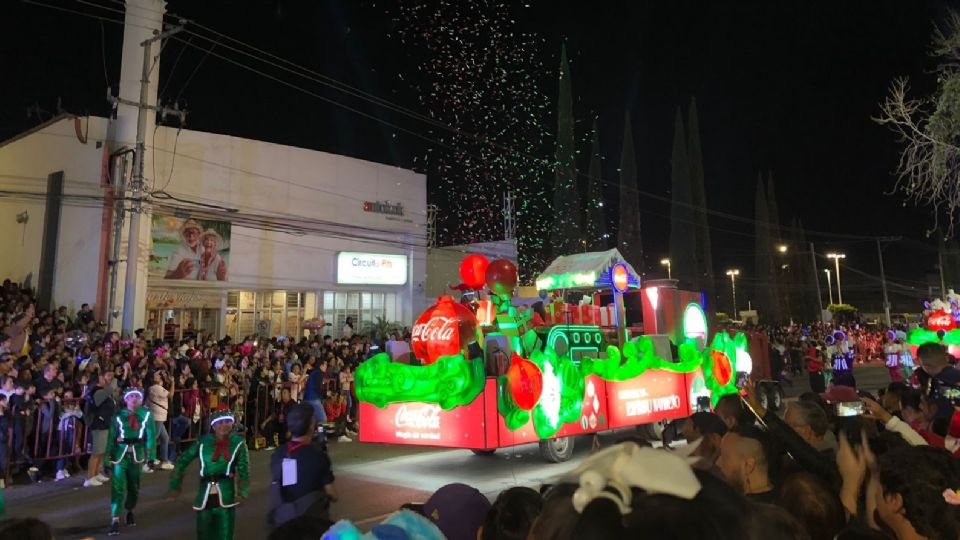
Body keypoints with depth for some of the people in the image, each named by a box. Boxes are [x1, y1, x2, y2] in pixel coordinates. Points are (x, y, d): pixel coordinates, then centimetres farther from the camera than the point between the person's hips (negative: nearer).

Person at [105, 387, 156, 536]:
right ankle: (115, 520, -6)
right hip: (121, 453, -1)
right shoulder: (118, 416, 1)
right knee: (117, 486, -9)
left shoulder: (147, 415, 1)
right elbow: (111, 437, 0)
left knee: (134, 486, 15)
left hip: (137, 453, 1)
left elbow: (151, 434, 0)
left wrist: (150, 454, -8)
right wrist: (108, 457, -4)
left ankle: (130, 512, 37)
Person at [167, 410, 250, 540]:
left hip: (226, 496, -1)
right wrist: (175, 486, 1)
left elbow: (243, 470, 1)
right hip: (205, 496, 1)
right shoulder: (203, 441, 1)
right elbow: (182, 461, 6)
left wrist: (242, 492, -11)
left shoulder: (238, 442, 1)